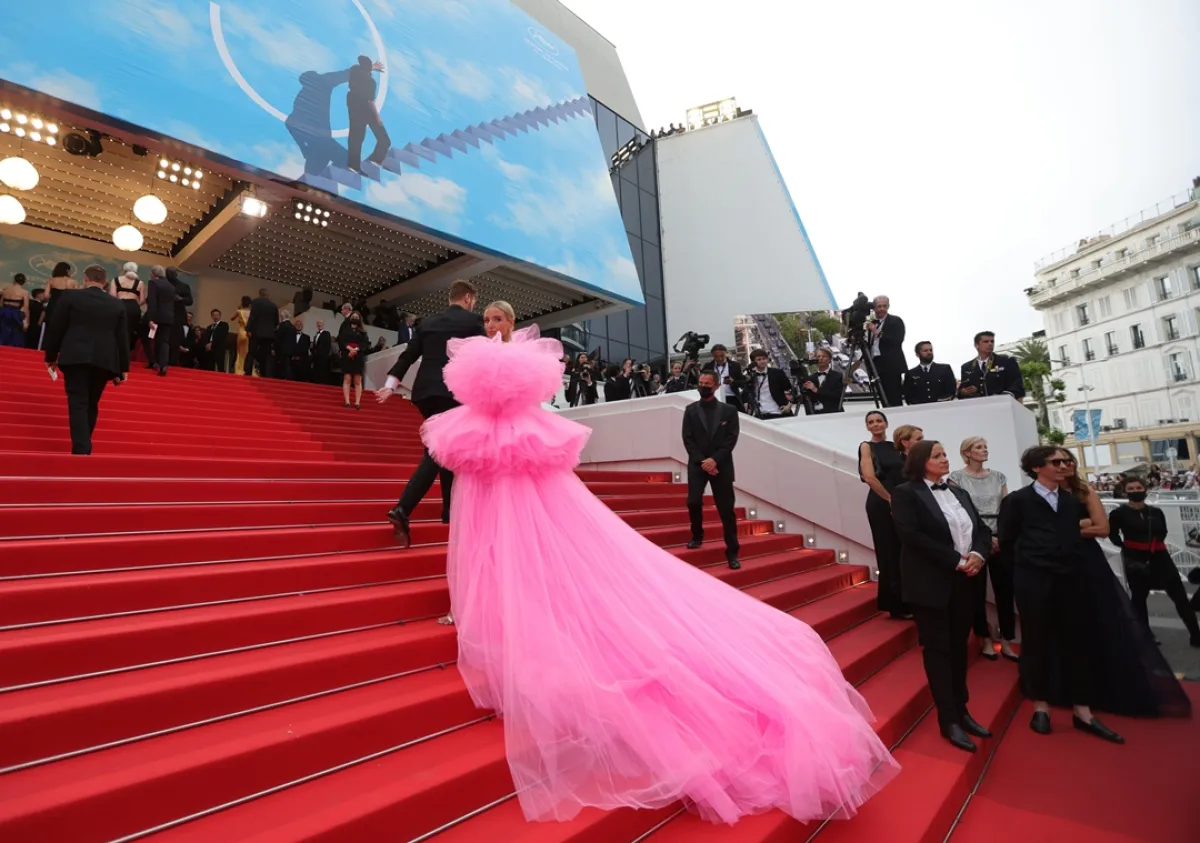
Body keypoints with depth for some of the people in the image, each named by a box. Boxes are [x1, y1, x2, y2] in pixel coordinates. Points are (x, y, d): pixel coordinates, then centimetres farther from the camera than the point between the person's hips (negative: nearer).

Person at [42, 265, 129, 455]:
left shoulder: (70, 296, 2)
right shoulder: (118, 305, 7)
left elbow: (55, 328, 3)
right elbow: (123, 338, 7)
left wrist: (51, 356, 15)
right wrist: (123, 367, 12)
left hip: (75, 358, -2)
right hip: (104, 360, 2)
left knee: (78, 404, -4)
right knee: (91, 404, 14)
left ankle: (81, 450, -15)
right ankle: (84, 447, 20)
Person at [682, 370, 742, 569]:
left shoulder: (729, 410, 6)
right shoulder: (691, 410, 7)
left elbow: (731, 439, -2)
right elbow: (687, 439, 1)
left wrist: (715, 460, -13)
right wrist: (702, 461, -10)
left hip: (721, 465, 0)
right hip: (698, 464, 1)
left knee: (726, 509, -1)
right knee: (694, 502, -12)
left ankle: (732, 552, 8)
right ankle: (697, 535, 16)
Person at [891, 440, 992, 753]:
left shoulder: (959, 492, 14)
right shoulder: (905, 493, -8)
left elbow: (982, 529, 10)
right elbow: (912, 536, -19)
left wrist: (978, 555, -10)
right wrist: (957, 561, -20)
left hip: (965, 582, 6)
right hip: (931, 583, -6)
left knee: (959, 647, 15)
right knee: (938, 649, 3)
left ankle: (962, 710, 28)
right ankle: (949, 721, 13)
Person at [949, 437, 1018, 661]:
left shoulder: (998, 477, 10)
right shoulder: (957, 477, -3)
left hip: (1001, 540, 4)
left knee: (1005, 590, 4)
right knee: (977, 592, 4)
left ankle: (1006, 641, 16)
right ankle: (986, 639, 18)